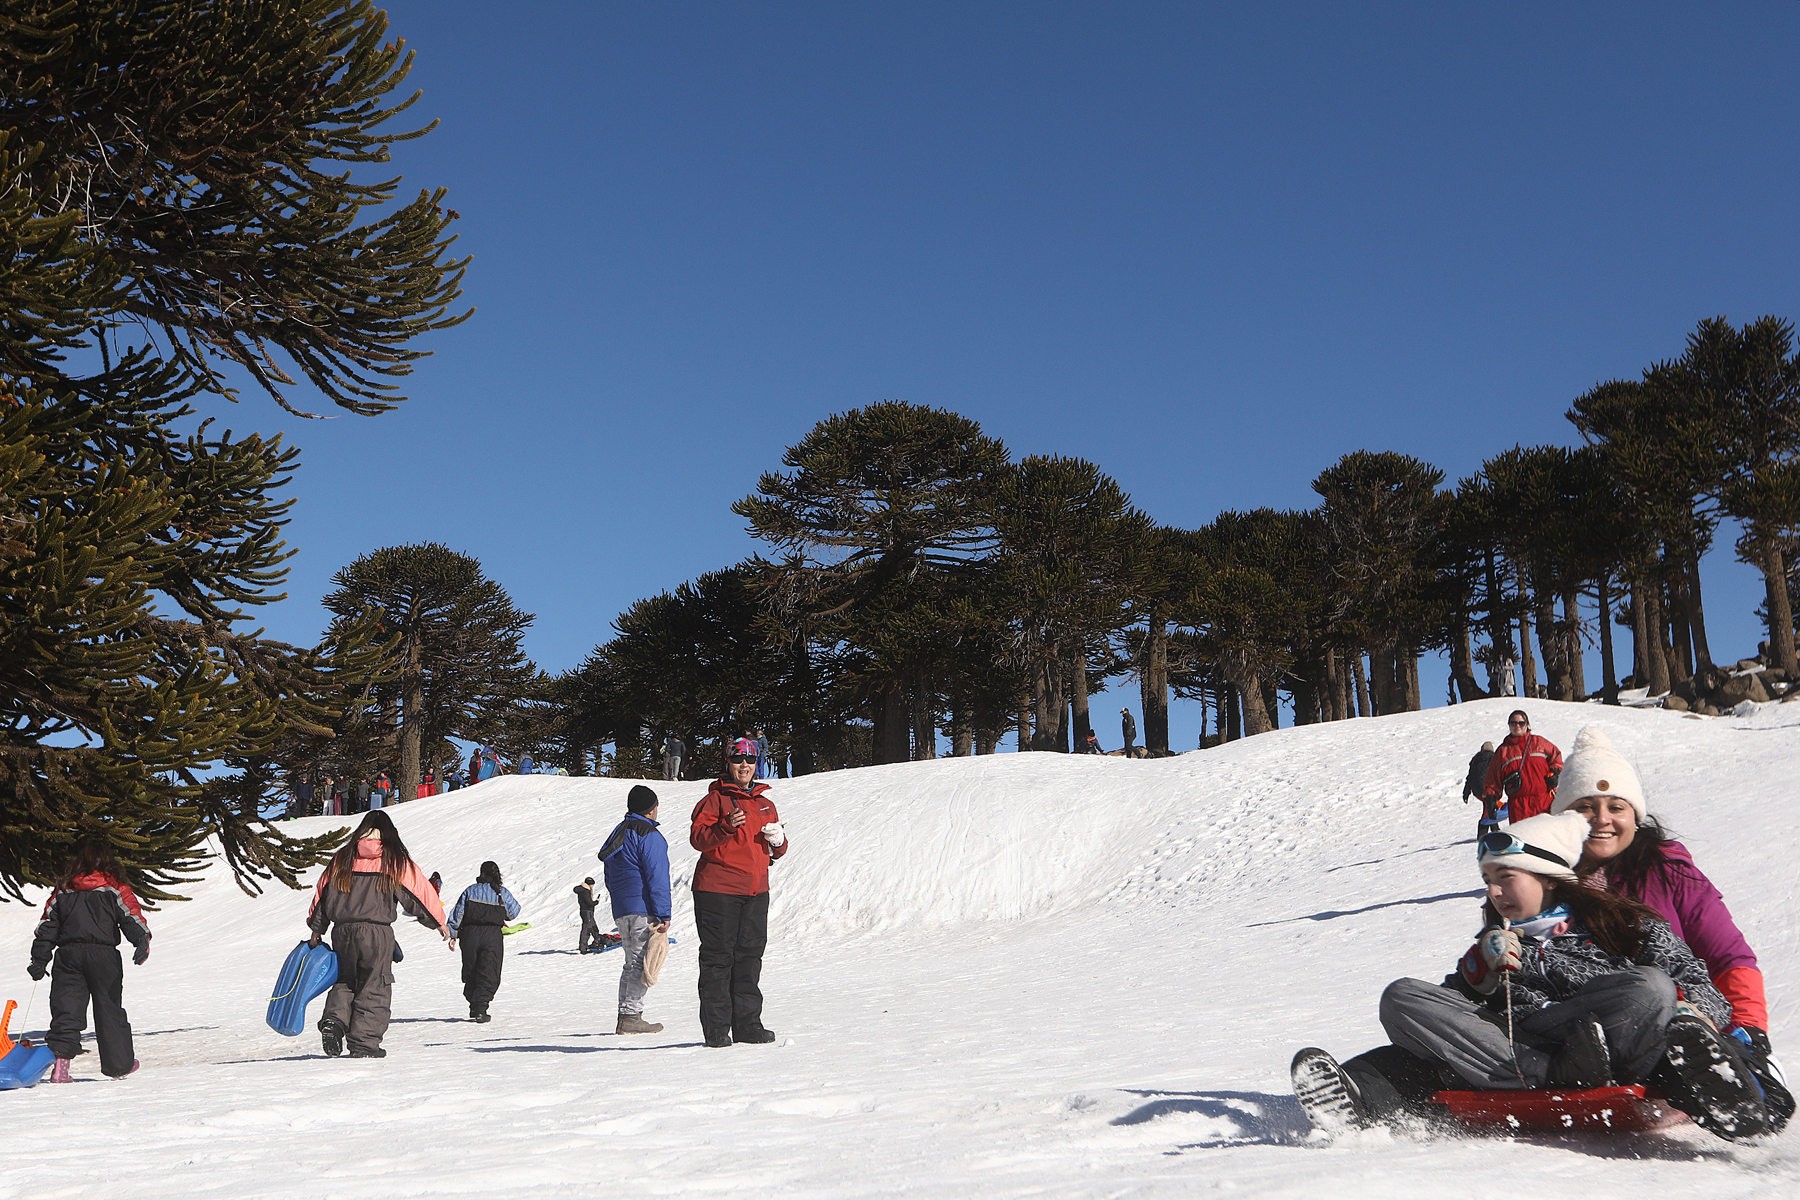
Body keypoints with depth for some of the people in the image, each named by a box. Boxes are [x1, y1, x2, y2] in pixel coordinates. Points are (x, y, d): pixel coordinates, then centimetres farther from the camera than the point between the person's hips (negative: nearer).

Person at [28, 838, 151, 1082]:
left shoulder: (63, 890, 13)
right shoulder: (116, 889, 4)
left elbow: (47, 926, 14)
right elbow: (132, 918, -8)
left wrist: (39, 960, 17)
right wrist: (142, 942, -15)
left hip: (68, 955, 2)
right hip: (103, 955, -2)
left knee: (66, 1009, 2)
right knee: (109, 1009, 7)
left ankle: (59, 1056, -16)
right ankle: (119, 1064, 14)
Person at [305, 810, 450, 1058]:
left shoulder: (341, 859, 10)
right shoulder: (396, 861, 1)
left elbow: (322, 893, 14)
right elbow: (420, 892, 4)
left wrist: (316, 931, 24)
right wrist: (439, 922, 15)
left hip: (342, 931, 3)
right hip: (376, 931, -3)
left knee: (344, 981, 19)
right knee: (374, 988, 4)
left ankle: (334, 1020, -5)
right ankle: (364, 1042, 1)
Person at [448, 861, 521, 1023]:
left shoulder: (470, 891, 2)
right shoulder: (503, 893, 0)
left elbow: (457, 913, 1)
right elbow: (513, 913, 12)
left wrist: (453, 935, 7)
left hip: (470, 935, 2)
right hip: (492, 936, -1)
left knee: (470, 974, 16)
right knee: (488, 975, 1)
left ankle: (473, 1008, 21)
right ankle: (480, 1009, -12)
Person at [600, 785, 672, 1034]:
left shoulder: (618, 833, 18)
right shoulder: (649, 835, -10)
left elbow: (610, 878, 22)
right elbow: (657, 876, -16)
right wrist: (663, 915, -16)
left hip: (621, 911, 9)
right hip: (643, 910, -9)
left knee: (632, 963, 15)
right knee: (642, 964, -7)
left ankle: (625, 1015, 14)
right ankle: (631, 1016, -10)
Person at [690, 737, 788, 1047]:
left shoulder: (765, 804, 18)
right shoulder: (715, 798, 1)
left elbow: (776, 851, 22)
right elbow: (698, 838, -11)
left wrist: (778, 840, -1)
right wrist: (727, 827, -26)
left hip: (755, 890, 6)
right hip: (717, 889, -6)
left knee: (750, 956, 7)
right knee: (718, 957, -4)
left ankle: (747, 1024, 13)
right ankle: (716, 1028, 0)